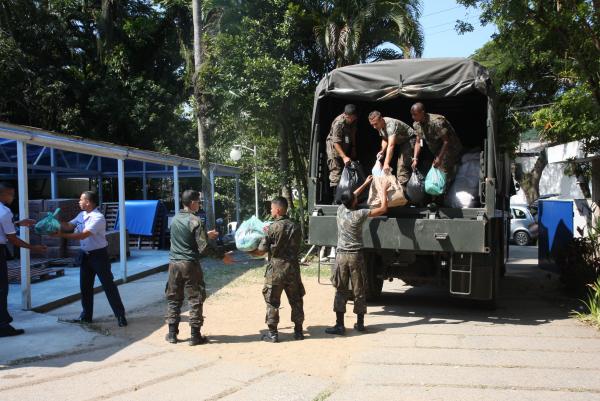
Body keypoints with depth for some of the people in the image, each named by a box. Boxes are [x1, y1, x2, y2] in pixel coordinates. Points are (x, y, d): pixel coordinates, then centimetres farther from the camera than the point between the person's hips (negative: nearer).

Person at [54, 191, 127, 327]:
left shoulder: (98, 217, -21)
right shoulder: (81, 215, 6)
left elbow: (83, 235, -27)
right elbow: (69, 226, 9)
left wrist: (62, 235, -28)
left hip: (99, 255, -8)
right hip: (85, 255, 8)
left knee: (108, 285, -2)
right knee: (85, 286, 14)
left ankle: (120, 316, 6)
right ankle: (86, 315, 27)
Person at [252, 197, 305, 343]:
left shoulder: (272, 228, -13)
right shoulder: (295, 227, 2)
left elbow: (261, 251, -9)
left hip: (276, 269, -4)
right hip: (293, 268, 4)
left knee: (272, 301, 6)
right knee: (296, 300, 14)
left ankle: (272, 333, 10)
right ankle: (298, 331, 20)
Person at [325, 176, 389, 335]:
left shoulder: (340, 210, 1)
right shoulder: (359, 214, -11)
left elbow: (350, 197, 21)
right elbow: (383, 209, -6)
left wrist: (365, 184, 28)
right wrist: (384, 190, 4)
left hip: (341, 255, 3)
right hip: (356, 256, -2)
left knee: (340, 291, 3)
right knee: (359, 291, 9)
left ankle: (340, 325, -1)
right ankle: (360, 323, 18)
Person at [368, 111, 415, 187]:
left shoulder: (390, 125, -36)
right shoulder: (379, 126, -9)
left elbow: (391, 145, -47)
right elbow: (385, 139, 7)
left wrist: (386, 164, -55)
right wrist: (382, 151, -14)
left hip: (409, 139, -9)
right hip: (399, 142, 9)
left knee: (402, 164, -22)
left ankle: (402, 186, -24)